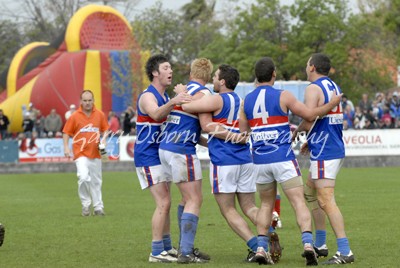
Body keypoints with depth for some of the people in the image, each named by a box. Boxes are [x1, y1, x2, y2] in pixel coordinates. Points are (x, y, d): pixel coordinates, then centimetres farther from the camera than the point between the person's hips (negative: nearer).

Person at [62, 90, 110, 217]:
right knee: (84, 177, -21)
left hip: (95, 153, 3)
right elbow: (66, 132, 3)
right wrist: (66, 147, -8)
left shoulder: (100, 115, 3)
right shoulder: (74, 116, -3)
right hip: (81, 153, -3)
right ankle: (85, 204, -3)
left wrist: (103, 140, -2)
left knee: (96, 181, 11)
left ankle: (98, 207, 22)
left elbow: (105, 130, 15)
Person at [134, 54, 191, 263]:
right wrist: (173, 102, -57)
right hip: (148, 157, -9)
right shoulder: (148, 96, -17)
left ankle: (166, 247, 23)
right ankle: (156, 252, -12)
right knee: (163, 203, -14)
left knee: (165, 204, 14)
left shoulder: (165, 97, 13)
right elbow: (156, 114, -39)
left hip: (162, 155, 9)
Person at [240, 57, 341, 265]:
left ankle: (261, 248, 9)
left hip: (260, 161, 4)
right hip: (283, 159, -4)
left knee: (266, 204, 18)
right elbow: (310, 115, -5)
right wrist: (332, 104, 9)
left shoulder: (246, 101, 6)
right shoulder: (282, 96, -6)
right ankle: (307, 244, -21)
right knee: (299, 203, -5)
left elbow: (242, 134, 10)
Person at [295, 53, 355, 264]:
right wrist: (311, 140, 22)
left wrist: (297, 130, 1)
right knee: (309, 192, 22)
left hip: (323, 153, -10)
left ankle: (344, 251, -17)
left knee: (326, 200, -12)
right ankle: (320, 245, 24)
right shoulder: (333, 87, 14)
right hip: (335, 149, 10)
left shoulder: (314, 88, -13)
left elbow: (308, 122, -19)